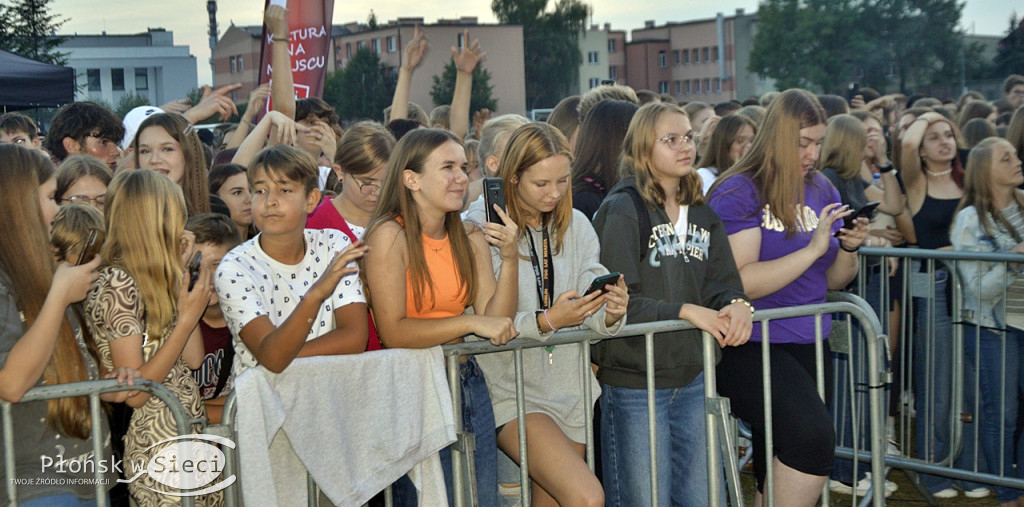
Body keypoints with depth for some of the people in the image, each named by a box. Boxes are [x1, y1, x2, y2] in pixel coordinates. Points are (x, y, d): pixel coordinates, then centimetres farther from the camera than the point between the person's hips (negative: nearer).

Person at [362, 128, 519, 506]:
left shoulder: (471, 238, 6)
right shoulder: (390, 235, -11)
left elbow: (495, 323, -1)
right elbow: (392, 332, -18)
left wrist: (509, 259, -12)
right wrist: (470, 323, -23)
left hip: (467, 381, 6)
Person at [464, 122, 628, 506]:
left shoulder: (576, 225, 7)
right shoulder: (480, 226, -9)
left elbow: (591, 321, 3)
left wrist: (610, 314, -19)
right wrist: (547, 321, -26)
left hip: (569, 387, 5)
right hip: (511, 388, -5)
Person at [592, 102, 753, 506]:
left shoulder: (702, 215, 12)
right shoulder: (622, 210, -10)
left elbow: (723, 285, 8)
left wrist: (737, 305, -15)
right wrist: (685, 311, -24)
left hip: (692, 380, 6)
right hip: (633, 384, -6)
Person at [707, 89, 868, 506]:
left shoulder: (821, 190, 11)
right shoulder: (738, 192, -10)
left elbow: (834, 281, 16)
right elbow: (739, 281, -19)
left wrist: (849, 247, -5)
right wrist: (812, 248, -19)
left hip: (808, 346, 7)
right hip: (750, 346, -7)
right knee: (812, 435, -28)